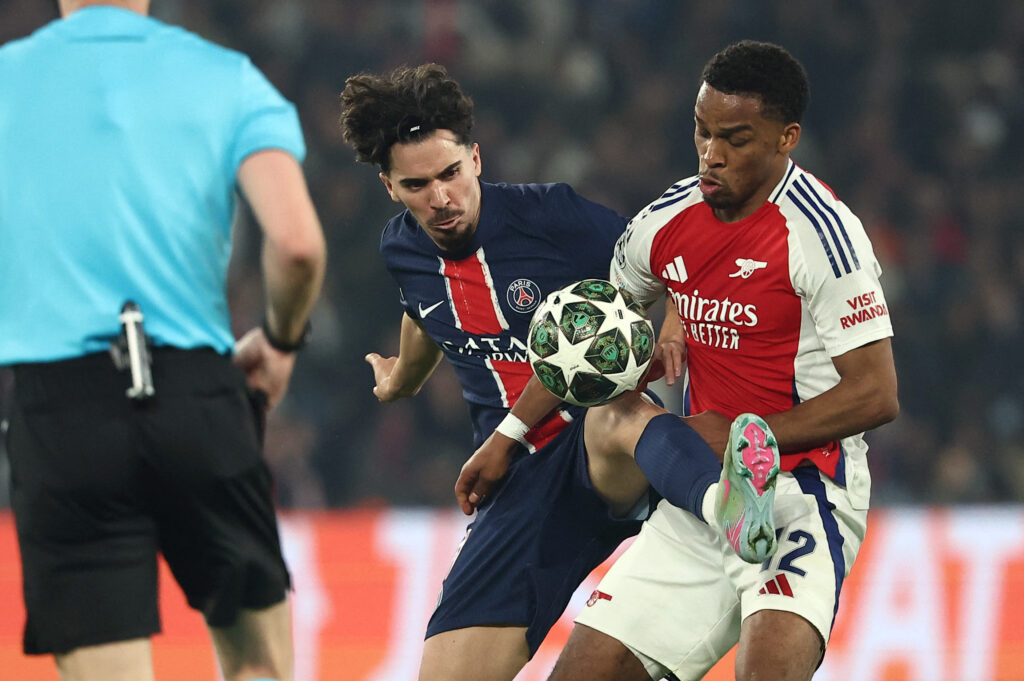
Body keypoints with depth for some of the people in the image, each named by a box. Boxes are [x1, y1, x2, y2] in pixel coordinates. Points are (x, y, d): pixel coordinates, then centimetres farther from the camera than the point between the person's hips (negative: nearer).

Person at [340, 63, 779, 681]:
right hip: (519, 484, 6)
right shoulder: (402, 251, 9)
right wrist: (403, 378, 54)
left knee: (616, 420, -46)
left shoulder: (551, 214, -7)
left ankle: (728, 505, -77)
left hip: (606, 463, -6)